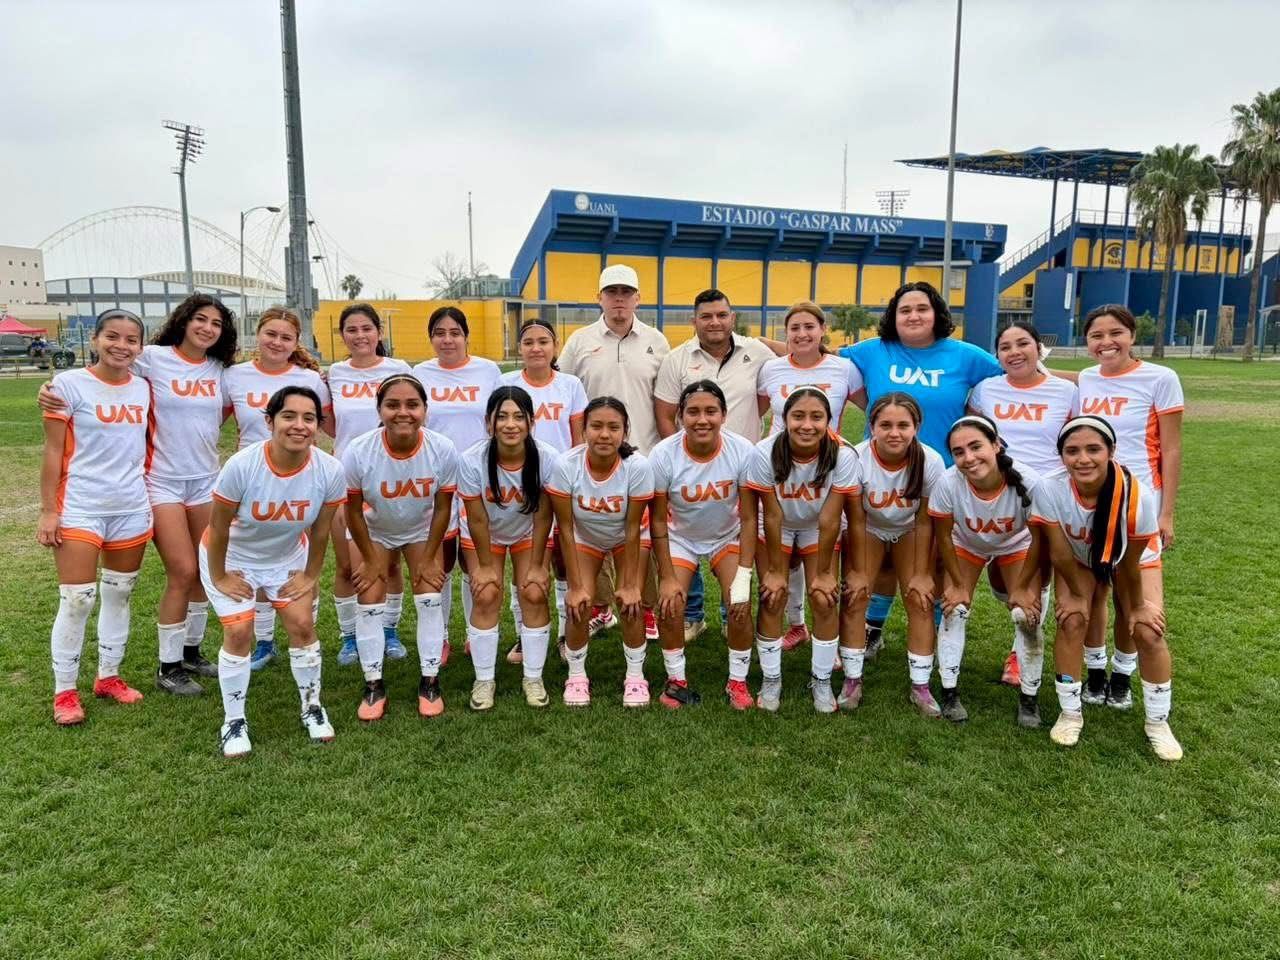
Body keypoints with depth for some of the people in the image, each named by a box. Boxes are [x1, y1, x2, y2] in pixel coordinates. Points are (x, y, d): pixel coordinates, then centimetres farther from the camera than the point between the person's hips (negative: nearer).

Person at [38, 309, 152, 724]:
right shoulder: (70, 384, -7)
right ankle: (64, 691, 13)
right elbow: (53, 452, -6)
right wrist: (48, 511, -8)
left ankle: (109, 676, 28)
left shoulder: (144, 389, 5)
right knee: (77, 601, -3)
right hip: (80, 509, -4)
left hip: (132, 509, 5)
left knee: (119, 596, 13)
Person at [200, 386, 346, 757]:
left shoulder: (330, 470, -26)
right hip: (232, 558, -2)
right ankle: (234, 721, 10)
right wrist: (219, 577, -10)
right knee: (239, 632, -10)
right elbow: (218, 526, -18)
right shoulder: (242, 465, -33)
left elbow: (320, 530, -9)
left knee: (302, 625, -3)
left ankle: (312, 708, 20)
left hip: (288, 557, 3)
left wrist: (310, 575, -1)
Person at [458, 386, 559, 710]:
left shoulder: (547, 459, -31)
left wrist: (536, 565, -12)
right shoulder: (472, 461, -32)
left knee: (534, 594, -10)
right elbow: (477, 520, -20)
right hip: (483, 535, 0)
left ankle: (533, 678, 7)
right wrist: (486, 565, -11)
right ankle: (484, 679, 7)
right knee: (486, 596, -11)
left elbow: (543, 517, -19)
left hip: (529, 533, 1)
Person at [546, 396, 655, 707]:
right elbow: (565, 528, -23)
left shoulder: (637, 466, -33)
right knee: (579, 605, -12)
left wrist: (629, 584, -17)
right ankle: (576, 675, 12)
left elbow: (633, 528, -23)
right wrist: (576, 586, -19)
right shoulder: (565, 465, -32)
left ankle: (635, 675, 10)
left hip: (628, 537, 0)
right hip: (583, 535, 1)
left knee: (630, 602, -13)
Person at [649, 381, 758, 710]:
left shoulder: (743, 452, -27)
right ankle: (676, 680, 9)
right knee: (670, 606, -15)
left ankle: (737, 681, 7)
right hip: (681, 537, 0)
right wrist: (667, 577, -14)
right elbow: (658, 520, -15)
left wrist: (744, 577, -20)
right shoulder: (664, 454, -26)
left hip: (728, 536, 0)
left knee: (741, 605, -16)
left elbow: (748, 518, -18)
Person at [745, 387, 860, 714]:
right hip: (776, 529, 0)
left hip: (817, 530, 1)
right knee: (772, 599, -7)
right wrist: (775, 571, -15)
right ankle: (771, 680, 11)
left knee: (825, 601, -7)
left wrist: (822, 573, -15)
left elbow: (829, 521, -24)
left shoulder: (842, 455, -32)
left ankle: (821, 681, 13)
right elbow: (772, 516, -23)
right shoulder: (765, 453, -32)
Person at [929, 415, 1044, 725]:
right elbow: (944, 537, -17)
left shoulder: (1028, 482, -38)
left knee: (1027, 614, -11)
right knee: (954, 609, -10)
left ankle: (1029, 697, 7)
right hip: (965, 545, 1)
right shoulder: (948, 483, -36)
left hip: (1016, 546, 0)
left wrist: (1023, 587, -12)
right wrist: (959, 584, -9)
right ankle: (949, 693, 3)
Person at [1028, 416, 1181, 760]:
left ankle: (1158, 723, 13)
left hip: (1127, 560, 0)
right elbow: (1060, 554, -22)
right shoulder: (1049, 491, -38)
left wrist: (1138, 605, -7)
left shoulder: (1138, 495, -38)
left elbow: (1130, 563, -22)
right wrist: (1077, 594, -9)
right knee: (1072, 622, -16)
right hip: (1077, 561, 0)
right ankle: (1070, 713, 4)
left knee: (1148, 632, -9)